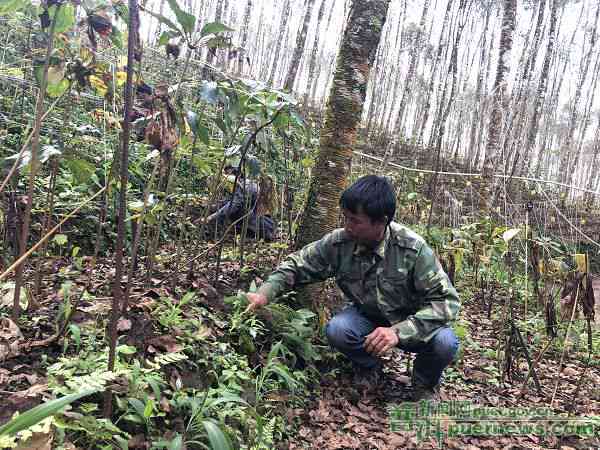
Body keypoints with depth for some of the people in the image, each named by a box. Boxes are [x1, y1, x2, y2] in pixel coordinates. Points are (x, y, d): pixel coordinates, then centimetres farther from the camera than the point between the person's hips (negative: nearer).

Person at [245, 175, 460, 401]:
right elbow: (298, 265, -6)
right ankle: (368, 368, 6)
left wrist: (399, 331, -39)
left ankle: (425, 383, 6)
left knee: (444, 342, -31)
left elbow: (446, 300, -26)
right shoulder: (338, 242, -18)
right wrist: (265, 293, -22)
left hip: (409, 324, -2)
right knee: (336, 330, -29)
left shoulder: (413, 248, -27)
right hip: (366, 317, 2)